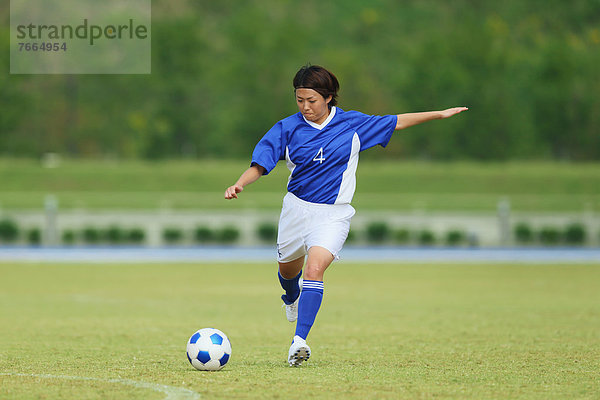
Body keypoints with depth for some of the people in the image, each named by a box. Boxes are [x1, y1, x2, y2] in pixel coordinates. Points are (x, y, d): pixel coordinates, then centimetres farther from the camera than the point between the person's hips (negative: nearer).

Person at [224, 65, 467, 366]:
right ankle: (292, 298, 60)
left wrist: (438, 114, 11)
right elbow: (260, 164, -8)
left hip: (333, 214, -2)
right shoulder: (287, 128, -5)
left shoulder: (352, 124, -4)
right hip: (297, 207, 3)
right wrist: (240, 184, -28)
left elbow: (395, 123, 10)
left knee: (315, 268, -24)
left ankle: (299, 341, -28)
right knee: (288, 268, 21)